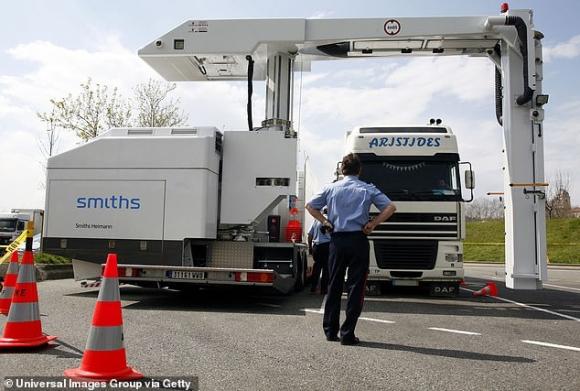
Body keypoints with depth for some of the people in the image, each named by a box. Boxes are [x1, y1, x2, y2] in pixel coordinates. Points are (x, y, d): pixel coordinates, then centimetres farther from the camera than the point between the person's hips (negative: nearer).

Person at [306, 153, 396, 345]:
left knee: (334, 286, 12)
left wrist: (325, 222, 8)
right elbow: (390, 207, -6)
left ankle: (330, 331, 17)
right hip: (358, 240, -2)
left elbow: (310, 206, 7)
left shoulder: (332, 188, 6)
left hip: (337, 240, 3)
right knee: (355, 287, 2)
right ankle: (347, 334, 2)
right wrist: (372, 224, -2)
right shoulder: (368, 189, 2)